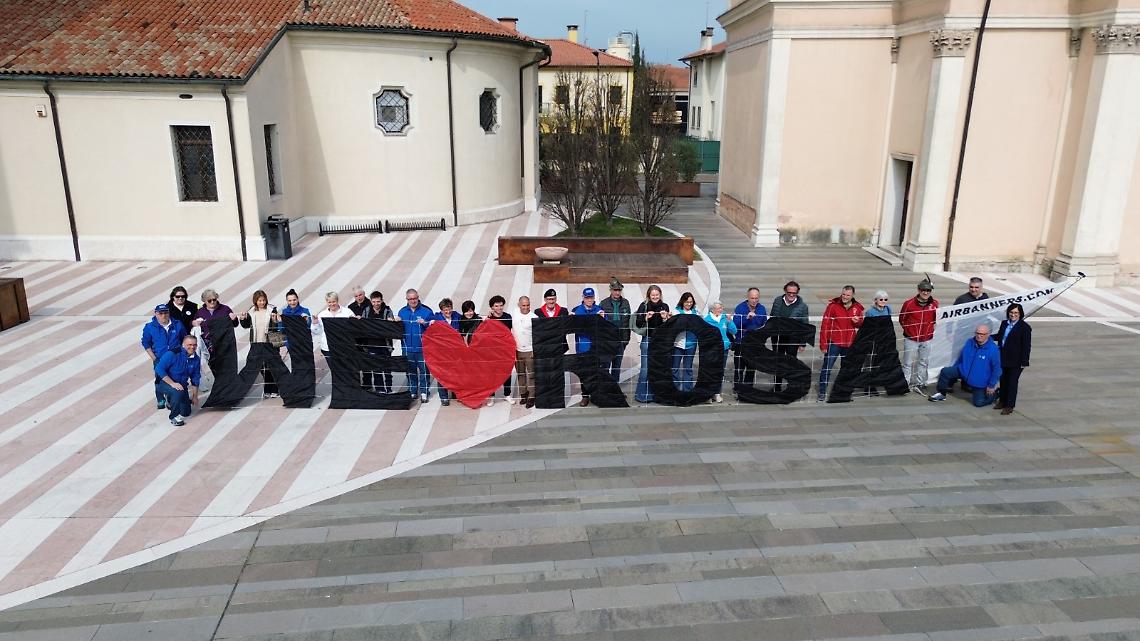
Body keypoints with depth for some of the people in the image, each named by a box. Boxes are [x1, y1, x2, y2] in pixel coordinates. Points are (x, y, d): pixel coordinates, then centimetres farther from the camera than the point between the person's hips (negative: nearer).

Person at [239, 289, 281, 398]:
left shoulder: (271, 310, -5)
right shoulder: (251, 312, 6)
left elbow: (278, 325, -9)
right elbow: (247, 325, 15)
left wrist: (275, 320, -29)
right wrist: (243, 319, -3)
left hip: (270, 343, -4)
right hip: (256, 343, 4)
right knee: (262, 367, 10)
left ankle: (274, 390, 9)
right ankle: (268, 390, 21)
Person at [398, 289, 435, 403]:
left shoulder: (426, 311, -3)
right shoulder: (402, 312, 7)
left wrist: (425, 324, -21)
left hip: (422, 347, -3)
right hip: (408, 347, 3)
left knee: (424, 370, 0)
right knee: (410, 370, 13)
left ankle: (424, 392, 9)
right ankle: (412, 391, 25)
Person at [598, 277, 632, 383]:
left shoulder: (625, 303, 7)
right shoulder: (604, 303, -3)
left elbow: (628, 322, 9)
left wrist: (627, 338, 6)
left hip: (620, 339, 3)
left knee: (617, 365, 10)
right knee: (606, 364, -4)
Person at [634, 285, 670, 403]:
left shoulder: (665, 306, 4)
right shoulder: (644, 306, -3)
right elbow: (637, 324, -6)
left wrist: (665, 318, -14)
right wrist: (646, 318, -22)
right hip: (647, 340, -3)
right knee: (645, 369, -4)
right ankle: (642, 395, 7)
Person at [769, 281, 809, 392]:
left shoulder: (802, 306, -10)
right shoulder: (777, 301, 0)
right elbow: (771, 317, 10)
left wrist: (802, 343, -7)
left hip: (793, 340, -3)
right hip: (777, 338, 4)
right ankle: (777, 386, 30)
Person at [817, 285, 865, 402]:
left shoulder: (857, 307, 3)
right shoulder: (833, 306, -9)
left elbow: (861, 325, 18)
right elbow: (825, 326, -9)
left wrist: (858, 322, -8)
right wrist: (823, 344, -12)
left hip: (849, 344, 4)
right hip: (834, 343, -4)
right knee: (827, 368, -3)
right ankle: (822, 393, 5)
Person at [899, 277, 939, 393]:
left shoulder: (934, 303, -2)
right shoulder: (909, 303, -11)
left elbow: (936, 318, 14)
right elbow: (902, 319, 1)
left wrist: (929, 329, 5)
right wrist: (908, 329, 0)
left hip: (926, 339, 3)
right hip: (911, 339, -3)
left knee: (924, 363, 13)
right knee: (908, 363, 2)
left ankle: (920, 384, 26)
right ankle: (905, 384, 12)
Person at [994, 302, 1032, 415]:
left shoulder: (1025, 327, -12)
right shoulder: (1004, 323, 7)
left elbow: (1026, 346, -12)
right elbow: (999, 336, 23)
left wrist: (1024, 361, -15)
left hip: (1016, 361, -6)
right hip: (1003, 359, 6)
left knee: (1012, 382, 1)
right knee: (1003, 380, 16)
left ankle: (1009, 406, 10)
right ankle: (1002, 401, 31)